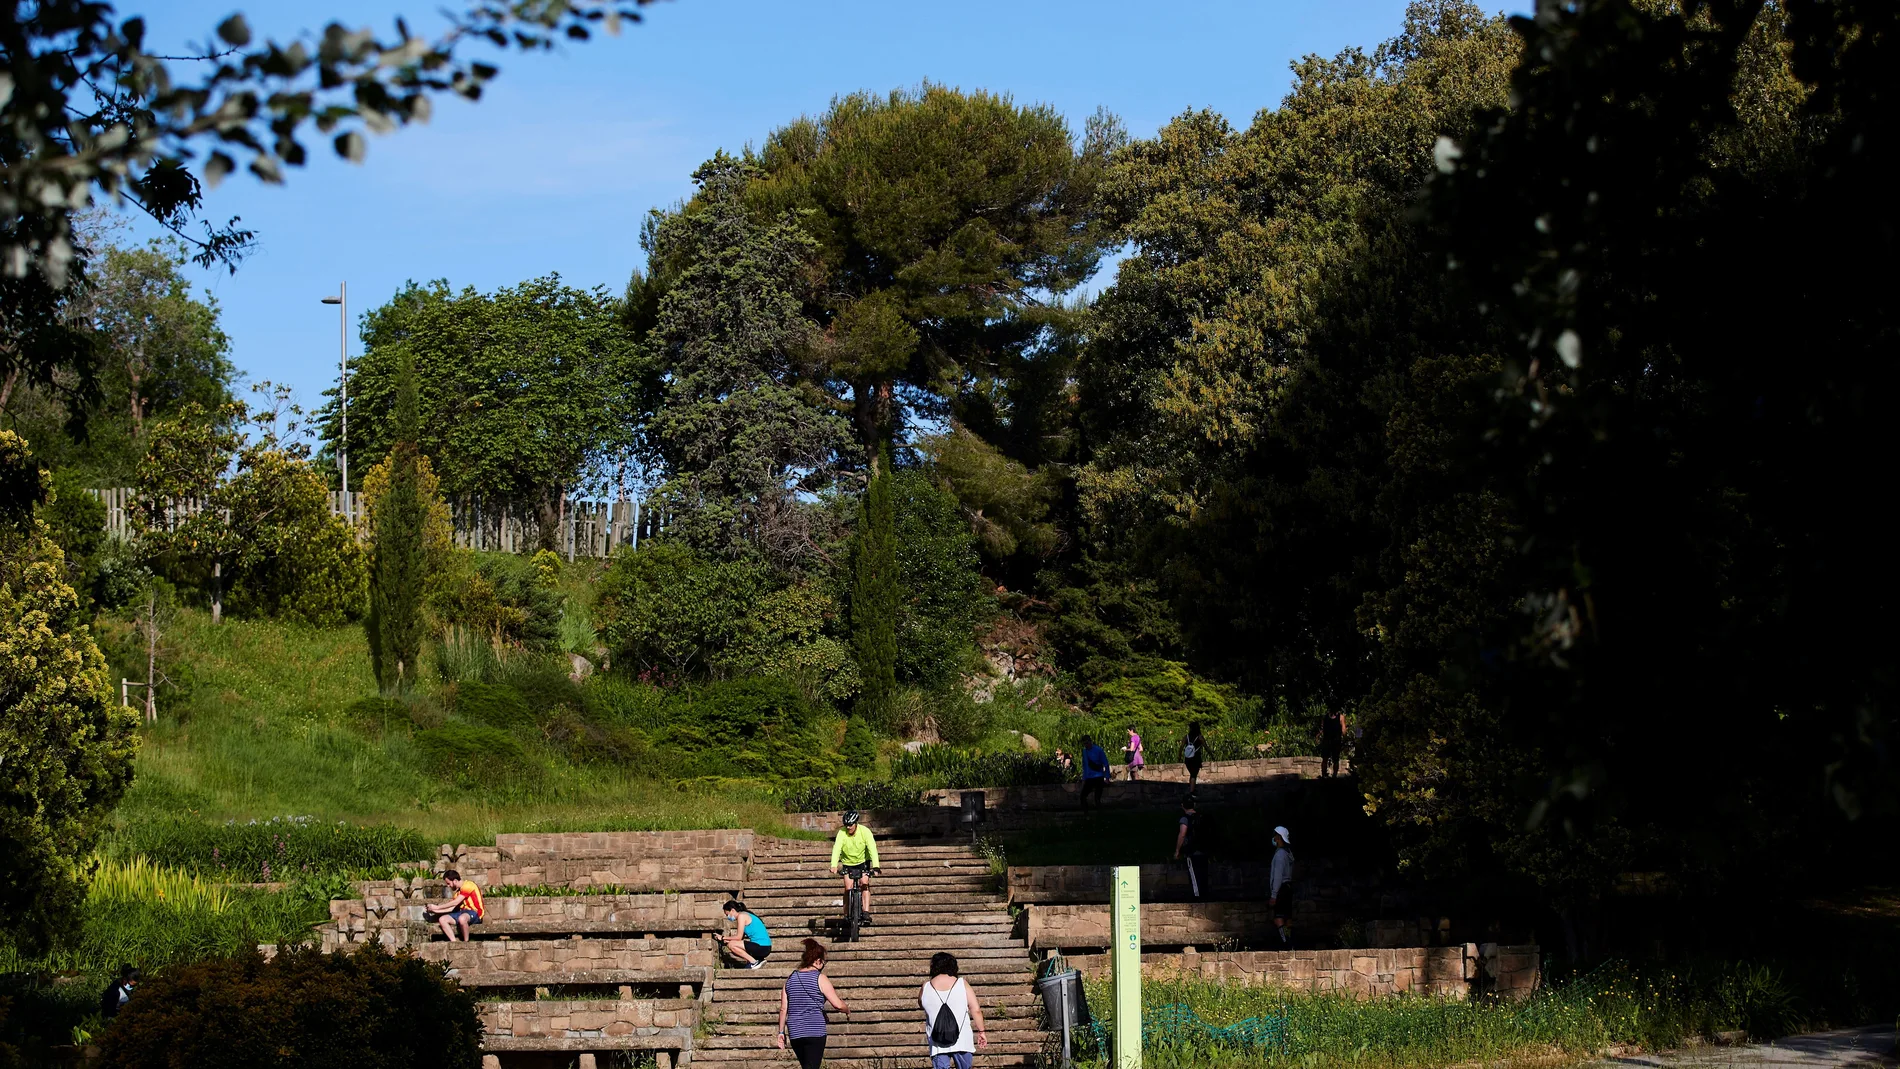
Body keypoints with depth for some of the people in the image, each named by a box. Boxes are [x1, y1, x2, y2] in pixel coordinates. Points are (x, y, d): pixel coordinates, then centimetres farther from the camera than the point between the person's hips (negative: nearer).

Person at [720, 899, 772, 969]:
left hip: (762, 947, -10)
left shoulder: (741, 916, -8)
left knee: (731, 945, -13)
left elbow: (738, 937, -11)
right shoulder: (745, 915, 19)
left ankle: (753, 962, -8)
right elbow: (741, 938, 18)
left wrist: (723, 938, 0)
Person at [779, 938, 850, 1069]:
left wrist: (781, 1032, 13)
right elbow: (838, 1004, -9)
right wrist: (847, 1010, 12)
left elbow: (783, 1009, 8)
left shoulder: (790, 979, 8)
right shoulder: (820, 978, -7)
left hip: (795, 1032, 5)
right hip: (815, 1031, -5)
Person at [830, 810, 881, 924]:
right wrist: (834, 866, -48)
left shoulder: (865, 831, -23)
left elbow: (872, 848, -32)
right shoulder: (842, 833, -22)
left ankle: (866, 912, -19)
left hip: (863, 861, -1)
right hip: (848, 863, 1)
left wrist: (876, 866, -46)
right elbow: (836, 848, -33)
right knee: (848, 888, -11)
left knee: (864, 884, -19)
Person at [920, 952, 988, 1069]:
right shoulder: (962, 984, -4)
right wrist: (981, 1031, 5)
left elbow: (921, 1003, 20)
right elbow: (976, 1010, -4)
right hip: (962, 1041, 0)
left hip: (937, 1045, 0)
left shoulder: (926, 988, -2)